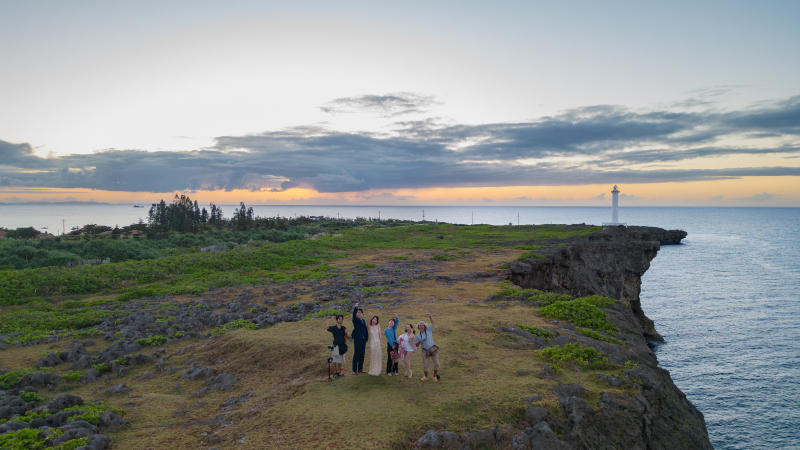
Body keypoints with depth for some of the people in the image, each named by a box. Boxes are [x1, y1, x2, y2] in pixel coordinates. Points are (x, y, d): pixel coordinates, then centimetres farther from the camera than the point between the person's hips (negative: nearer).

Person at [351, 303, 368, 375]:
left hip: (363, 340, 6)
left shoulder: (363, 320, 13)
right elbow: (354, 315, -25)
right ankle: (354, 370, 3)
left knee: (362, 355, 12)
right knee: (356, 355, -3)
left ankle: (360, 368, 23)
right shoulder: (356, 320, -4)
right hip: (357, 340, -6)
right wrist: (355, 307, -39)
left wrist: (366, 338, 13)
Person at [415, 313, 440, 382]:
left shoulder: (428, 330, -1)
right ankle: (426, 377, 25)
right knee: (425, 365, 2)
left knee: (436, 364, -5)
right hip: (425, 351, 1)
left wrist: (430, 316, -28)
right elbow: (417, 345, 7)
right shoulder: (418, 336, 3)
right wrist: (419, 342, -16)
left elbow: (432, 322, -10)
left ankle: (435, 376, 16)